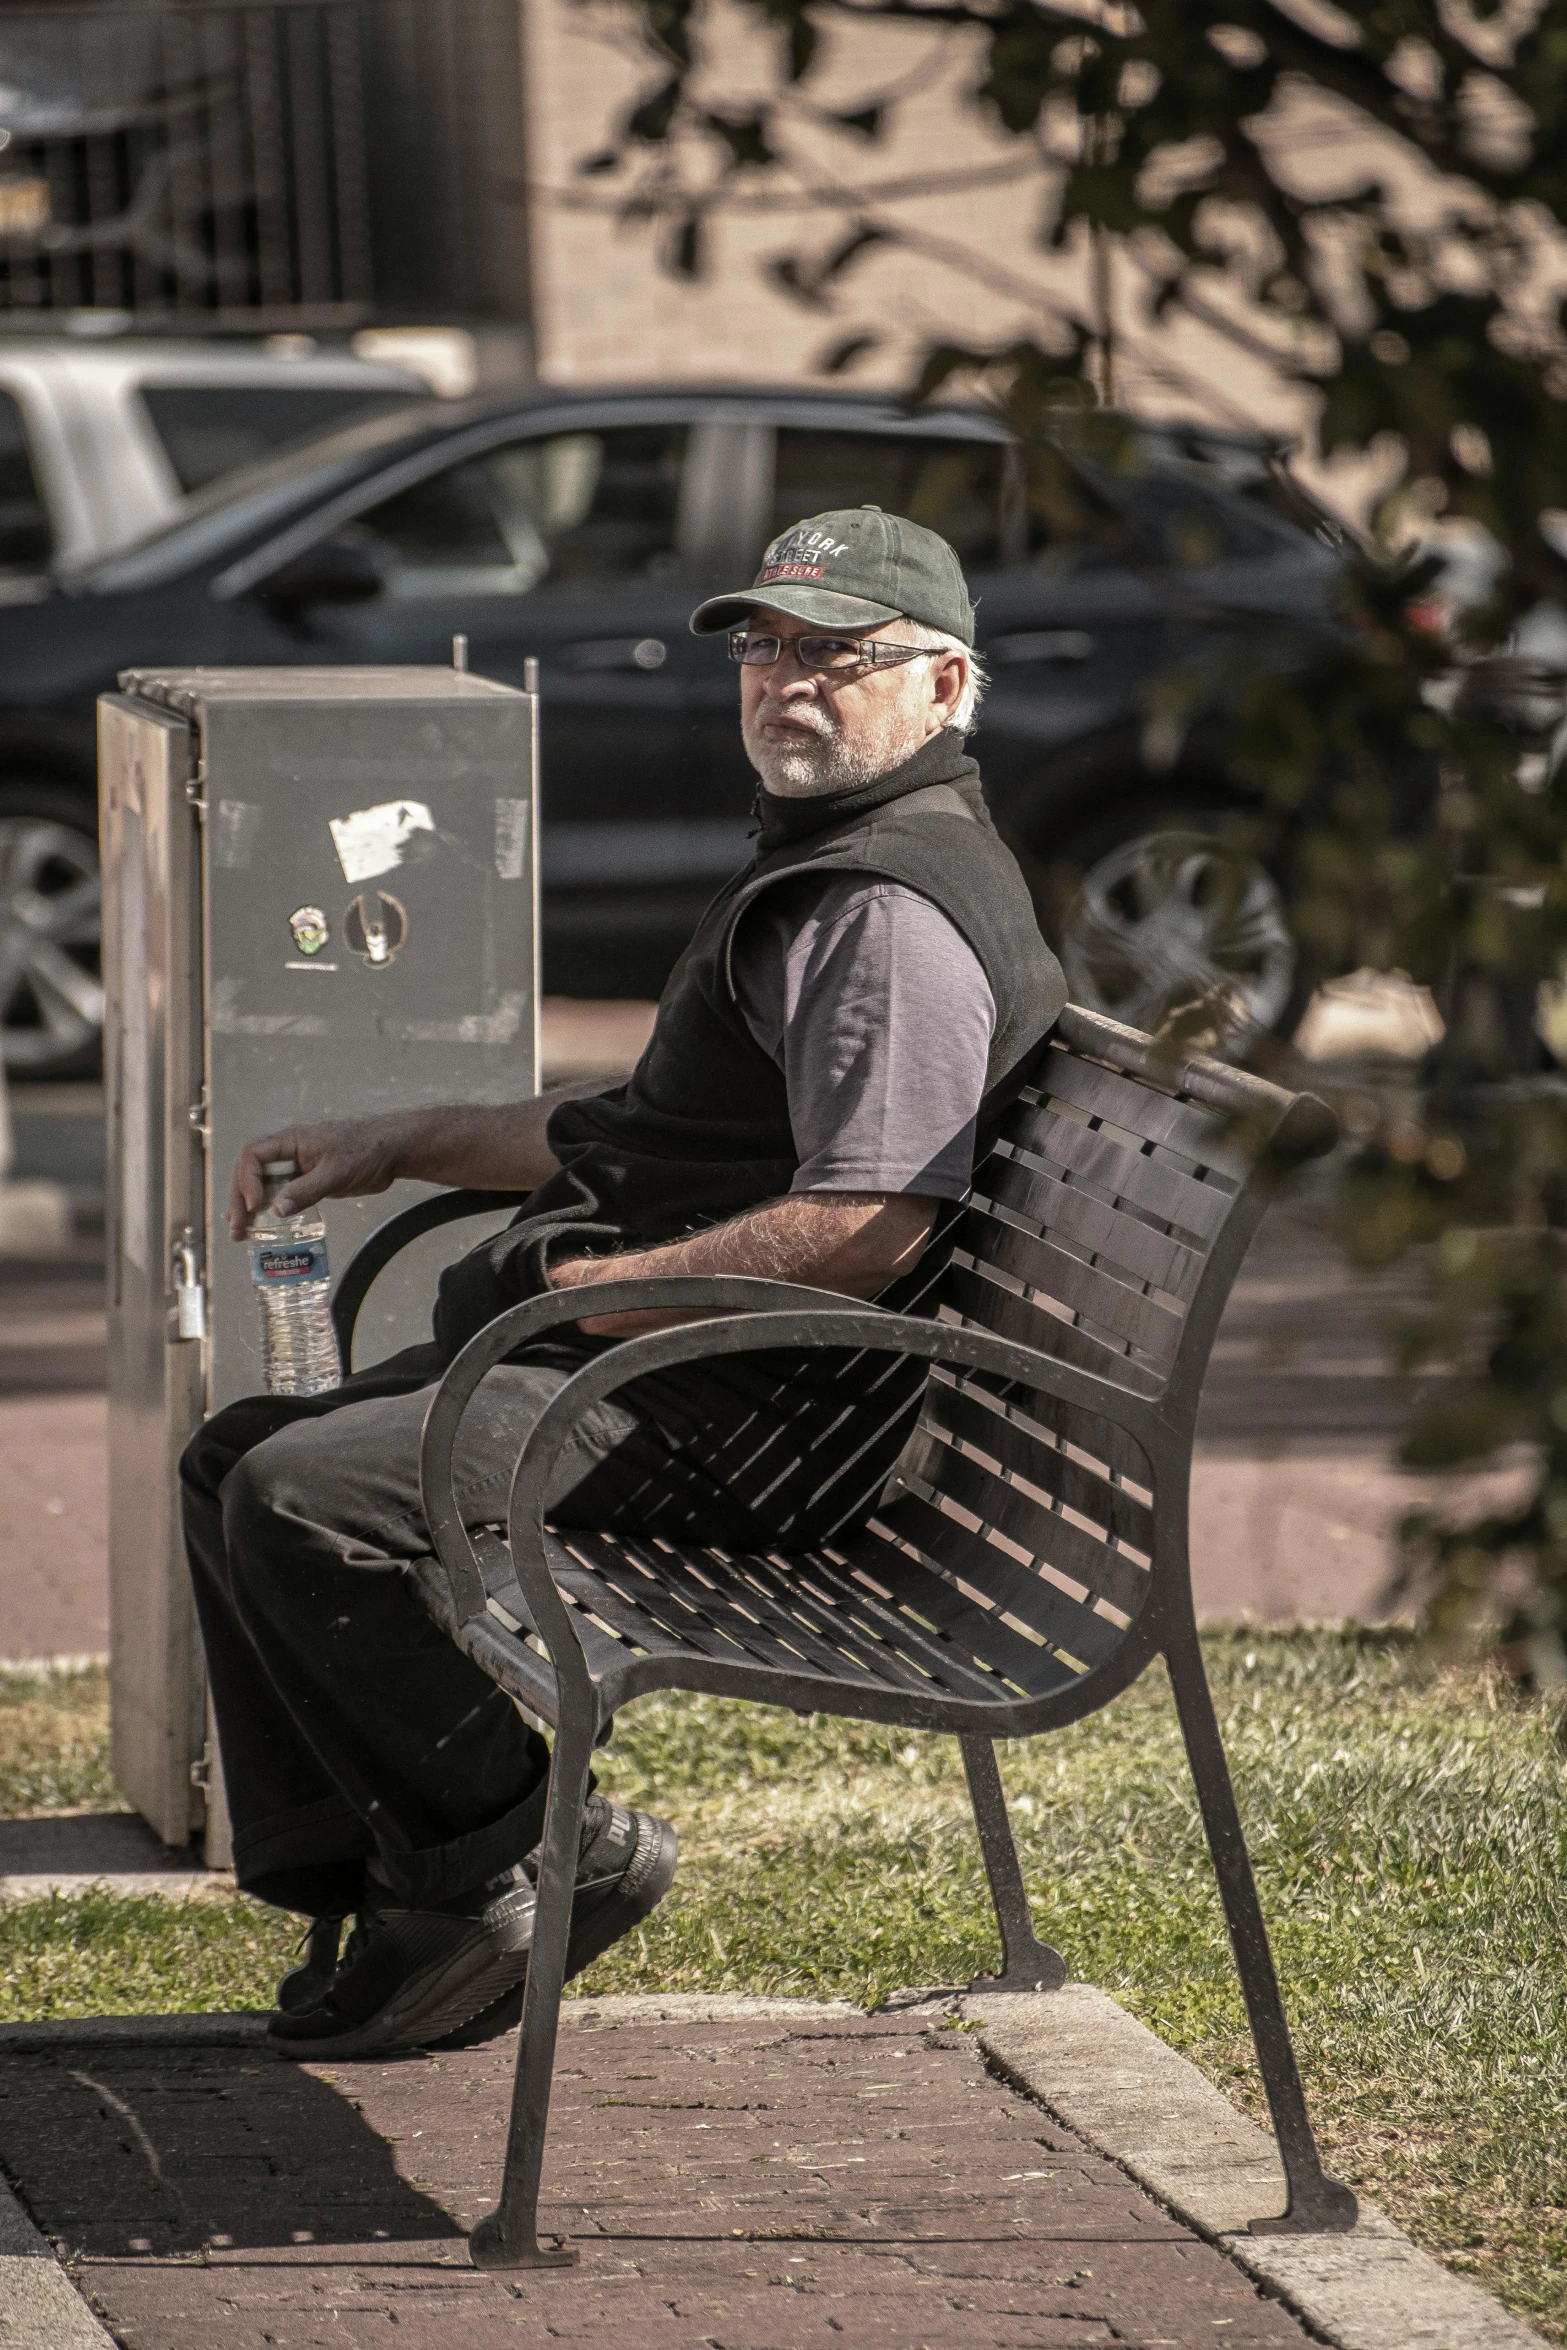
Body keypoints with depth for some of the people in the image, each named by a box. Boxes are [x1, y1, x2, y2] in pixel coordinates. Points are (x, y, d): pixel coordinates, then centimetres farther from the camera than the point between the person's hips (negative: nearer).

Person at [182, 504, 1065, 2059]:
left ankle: (513, 1859, -7)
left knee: (305, 1497, -23)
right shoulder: (820, 870, 21)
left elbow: (871, 1227, -28)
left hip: (742, 1415, -11)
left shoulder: (899, 914, -16)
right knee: (236, 1459, 10)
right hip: (642, 1355, 11)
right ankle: (347, 1897, 9)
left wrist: (606, 1287, -20)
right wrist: (404, 1143, 22)